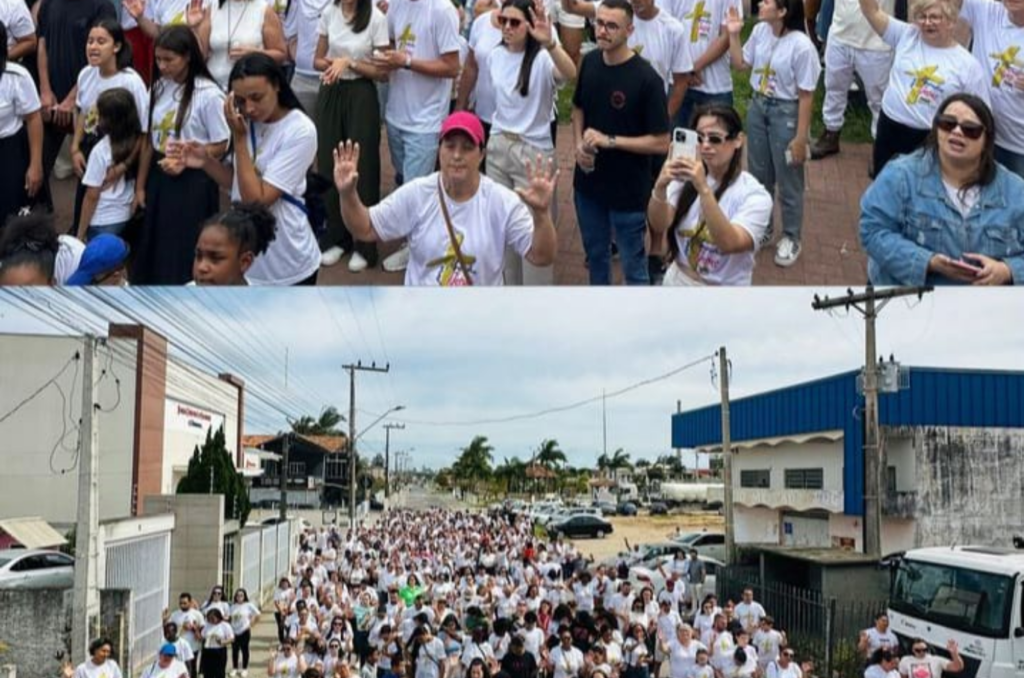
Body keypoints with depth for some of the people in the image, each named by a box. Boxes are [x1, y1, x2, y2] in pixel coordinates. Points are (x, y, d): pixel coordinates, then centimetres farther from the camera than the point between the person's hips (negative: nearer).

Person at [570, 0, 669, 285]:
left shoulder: (647, 79, -19)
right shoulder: (589, 62, -3)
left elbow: (660, 143, -17)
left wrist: (610, 140, -23)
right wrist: (579, 144, -4)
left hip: (628, 189, -6)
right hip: (588, 181, 6)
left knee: (633, 265, 9)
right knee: (595, 253, 23)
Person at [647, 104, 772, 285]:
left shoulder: (755, 195, -8)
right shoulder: (687, 177, 3)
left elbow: (729, 244, -23)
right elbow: (658, 225, -9)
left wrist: (703, 189, -30)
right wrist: (660, 187, -27)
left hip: (724, 286, -3)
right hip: (677, 281, 3)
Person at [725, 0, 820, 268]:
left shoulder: (801, 46, -24)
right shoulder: (760, 31, -5)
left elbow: (806, 96, -18)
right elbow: (741, 64, 11)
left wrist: (800, 138, -16)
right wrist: (733, 35, -2)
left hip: (785, 112, -6)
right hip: (758, 106, 6)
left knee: (788, 180, 8)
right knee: (758, 174, 20)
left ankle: (790, 238, 24)